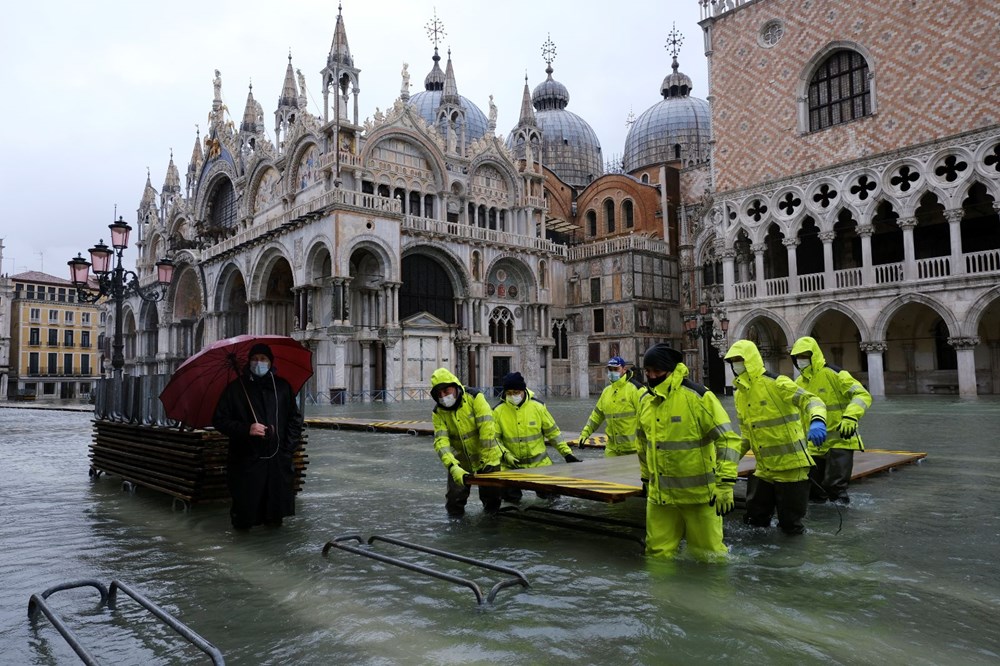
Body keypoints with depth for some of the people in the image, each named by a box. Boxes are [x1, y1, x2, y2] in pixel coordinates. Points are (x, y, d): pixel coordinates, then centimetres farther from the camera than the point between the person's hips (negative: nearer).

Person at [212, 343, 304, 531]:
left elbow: (295, 419, 14)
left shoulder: (282, 386, 9)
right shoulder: (236, 388, 1)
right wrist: (246, 429, -13)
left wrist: (289, 445, 3)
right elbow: (219, 420, 1)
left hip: (278, 460, 2)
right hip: (246, 460, -2)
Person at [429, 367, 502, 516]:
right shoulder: (438, 413, -8)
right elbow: (441, 441, -19)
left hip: (487, 459, -2)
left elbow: (487, 429, -23)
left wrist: (487, 460, -25)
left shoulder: (475, 398, -18)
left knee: (492, 506, 3)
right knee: (454, 509, -1)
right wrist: (452, 466, -34)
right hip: (460, 463, 2)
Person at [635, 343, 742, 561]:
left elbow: (727, 439, -15)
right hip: (660, 495, 5)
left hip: (699, 493, -5)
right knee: (657, 555, 11)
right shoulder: (646, 401, 7)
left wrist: (725, 485, -19)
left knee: (708, 555, 7)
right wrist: (646, 478, 25)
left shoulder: (698, 396, -14)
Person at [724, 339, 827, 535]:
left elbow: (811, 400, -24)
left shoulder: (776, 383, -14)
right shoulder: (740, 394, 11)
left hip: (790, 465, -7)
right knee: (755, 519, 14)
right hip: (764, 469, 7)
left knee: (790, 523, 5)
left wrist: (817, 421, -45)